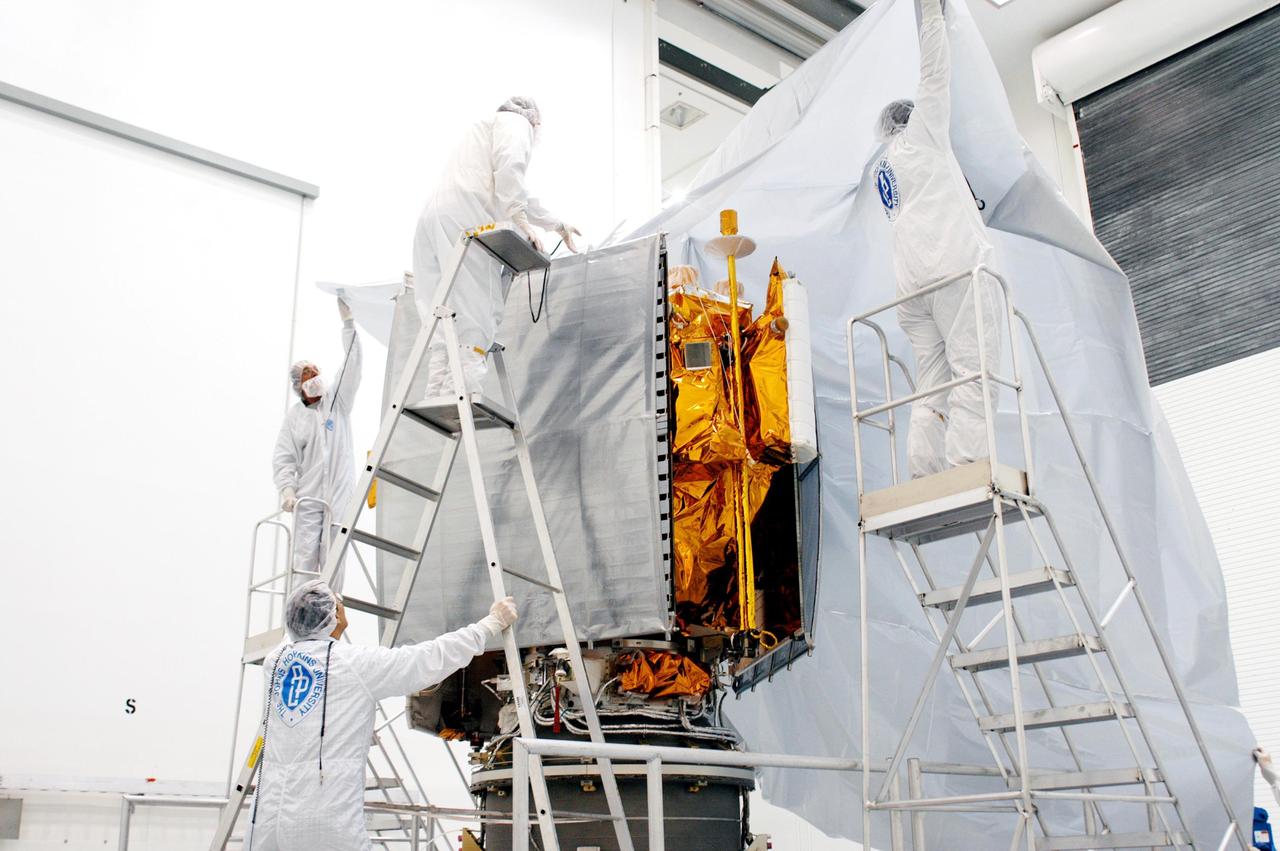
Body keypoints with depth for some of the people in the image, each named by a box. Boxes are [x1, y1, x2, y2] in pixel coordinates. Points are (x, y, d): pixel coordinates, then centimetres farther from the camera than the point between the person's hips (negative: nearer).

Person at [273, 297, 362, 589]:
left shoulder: (337, 401, 10)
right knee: (305, 555, -7)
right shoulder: (294, 417, 8)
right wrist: (287, 489, -12)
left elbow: (351, 367, 0)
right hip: (308, 496, -1)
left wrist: (348, 323, -6)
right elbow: (283, 458, 4)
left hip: (339, 494, 1)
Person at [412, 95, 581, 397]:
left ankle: (437, 397, -12)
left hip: (433, 218, 9)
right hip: (462, 219, -9)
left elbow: (519, 198, 50)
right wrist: (520, 219, -14)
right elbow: (509, 166, -10)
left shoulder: (485, 128, 41)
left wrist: (557, 224, 59)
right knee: (477, 314, -17)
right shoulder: (515, 122, 14)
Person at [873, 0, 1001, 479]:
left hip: (910, 279, 7)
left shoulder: (879, 170, 31)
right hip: (954, 264, -7)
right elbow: (934, 72, 13)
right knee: (975, 371, -16)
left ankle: (923, 481, -13)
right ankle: (966, 471, -31)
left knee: (931, 385, -1)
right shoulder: (920, 134, 15)